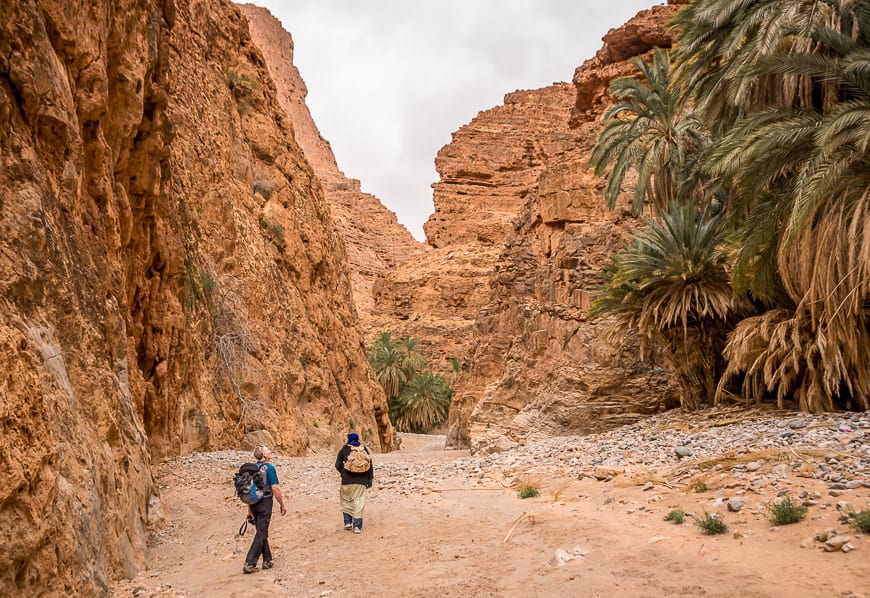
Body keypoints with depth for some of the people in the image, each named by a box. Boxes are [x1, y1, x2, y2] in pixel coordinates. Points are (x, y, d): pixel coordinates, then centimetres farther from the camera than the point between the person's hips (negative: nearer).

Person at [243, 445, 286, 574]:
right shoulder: (269, 468, -11)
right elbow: (275, 488, -15)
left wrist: (249, 510, 15)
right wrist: (282, 505, -5)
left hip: (254, 503, 7)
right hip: (265, 502, -7)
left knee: (262, 532, 17)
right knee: (261, 534, -2)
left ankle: (267, 560, 24)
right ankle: (249, 564, -6)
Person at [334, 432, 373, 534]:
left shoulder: (344, 449, 0)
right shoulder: (364, 449, 5)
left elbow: (338, 465, -1)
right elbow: (369, 465, 4)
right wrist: (369, 479, 10)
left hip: (347, 480, -1)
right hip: (361, 480, 1)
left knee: (346, 500, 17)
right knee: (359, 501, 4)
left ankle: (348, 522, 16)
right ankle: (357, 526, 0)